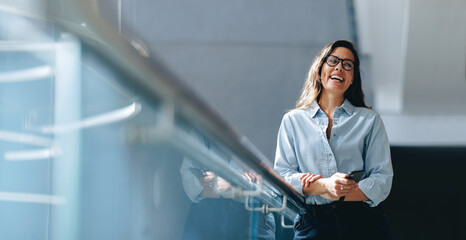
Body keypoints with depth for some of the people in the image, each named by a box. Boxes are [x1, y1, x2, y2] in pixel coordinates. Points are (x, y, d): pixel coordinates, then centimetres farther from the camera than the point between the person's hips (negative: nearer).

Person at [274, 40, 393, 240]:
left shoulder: (369, 120, 16)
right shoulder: (293, 121, 17)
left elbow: (382, 180, 8)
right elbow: (282, 175, 6)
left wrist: (338, 193, -7)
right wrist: (325, 185, -11)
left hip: (364, 223, 1)